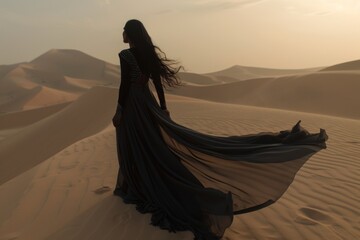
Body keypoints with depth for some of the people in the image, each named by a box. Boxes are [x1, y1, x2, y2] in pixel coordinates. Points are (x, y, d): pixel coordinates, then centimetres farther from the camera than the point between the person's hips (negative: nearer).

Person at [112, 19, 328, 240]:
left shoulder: (126, 55, -14)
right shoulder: (149, 53, 9)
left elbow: (124, 86, -17)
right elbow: (158, 82, 9)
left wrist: (119, 112, -8)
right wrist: (163, 108, 12)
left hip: (132, 106, -7)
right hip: (146, 103, 7)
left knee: (135, 151, 8)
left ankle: (138, 190, 24)